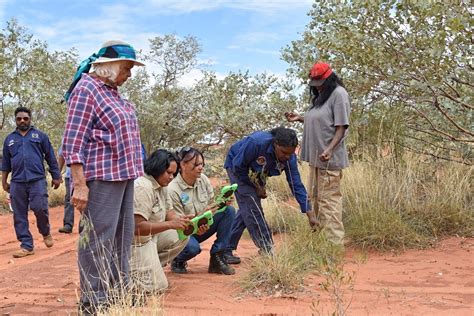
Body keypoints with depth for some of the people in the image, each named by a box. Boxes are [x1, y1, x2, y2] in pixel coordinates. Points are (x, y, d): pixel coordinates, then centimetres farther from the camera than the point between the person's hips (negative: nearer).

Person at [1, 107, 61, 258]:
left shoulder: (40, 135, 8)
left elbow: (51, 158, 8)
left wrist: (56, 176, 5)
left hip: (37, 180, -3)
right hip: (17, 182, 3)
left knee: (40, 208, -13)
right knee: (19, 215, 1)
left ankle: (46, 232, 16)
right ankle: (27, 246, 7)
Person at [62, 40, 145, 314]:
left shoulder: (114, 92, 17)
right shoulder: (87, 89, -9)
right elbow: (73, 141, -15)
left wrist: (131, 173, 18)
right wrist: (79, 185, -21)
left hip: (124, 176, 10)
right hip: (101, 177, -10)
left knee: (122, 237, 15)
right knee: (98, 240, -5)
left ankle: (120, 292, 25)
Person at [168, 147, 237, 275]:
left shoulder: (203, 179, -4)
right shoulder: (173, 190, -22)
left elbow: (212, 204, 3)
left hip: (202, 227, 6)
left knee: (229, 210, -14)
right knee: (192, 247, -40)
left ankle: (217, 257, -11)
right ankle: (178, 260, 0)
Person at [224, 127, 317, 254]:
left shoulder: (289, 158, -23)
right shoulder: (256, 142, -39)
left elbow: (296, 185, -19)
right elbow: (238, 166, -28)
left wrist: (310, 214, -23)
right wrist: (257, 187, -18)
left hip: (256, 175, 6)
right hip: (237, 168, -6)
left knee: (246, 210, 6)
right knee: (252, 208, -14)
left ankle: (227, 247, 20)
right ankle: (267, 250, -6)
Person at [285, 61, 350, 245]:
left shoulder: (339, 94, -10)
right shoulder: (319, 96, 16)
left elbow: (341, 127, -15)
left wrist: (329, 149, -26)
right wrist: (299, 118, 9)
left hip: (329, 159, -10)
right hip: (315, 157, 10)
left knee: (329, 200, -8)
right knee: (314, 199, 17)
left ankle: (335, 242, -2)